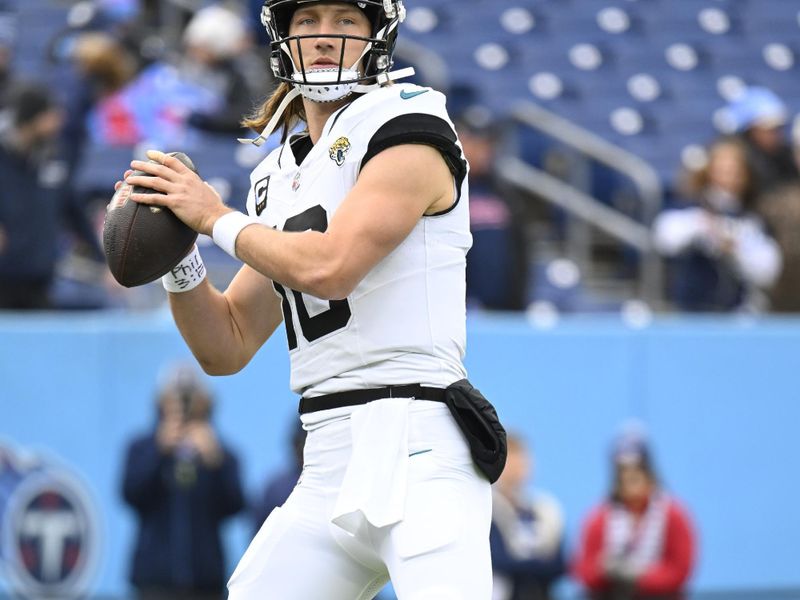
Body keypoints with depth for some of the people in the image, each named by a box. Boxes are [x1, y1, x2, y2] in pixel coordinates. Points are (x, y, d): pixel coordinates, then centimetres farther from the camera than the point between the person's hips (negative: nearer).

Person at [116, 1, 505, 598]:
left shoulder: (404, 125, -3)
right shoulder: (280, 177, 20)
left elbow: (328, 268, -17)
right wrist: (176, 260, 5)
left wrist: (217, 217, -3)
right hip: (329, 466, 8)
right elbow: (227, 350, 22)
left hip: (417, 443, -8)